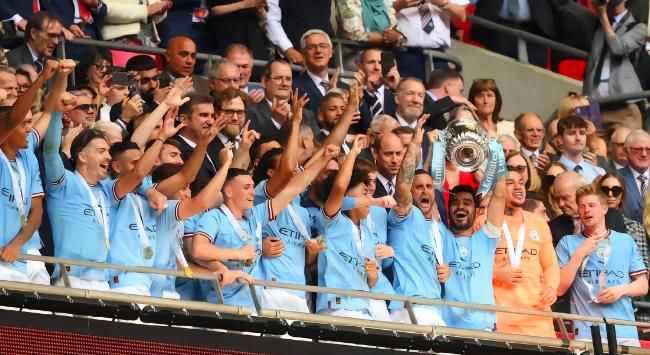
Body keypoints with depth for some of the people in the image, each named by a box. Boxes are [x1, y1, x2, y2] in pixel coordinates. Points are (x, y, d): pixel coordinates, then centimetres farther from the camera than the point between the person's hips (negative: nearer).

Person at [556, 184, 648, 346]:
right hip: (586, 333, -2)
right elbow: (559, 288, -1)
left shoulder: (626, 241, 12)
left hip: (625, 333, 2)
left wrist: (621, 290, -7)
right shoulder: (568, 243, 7)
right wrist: (580, 254, -8)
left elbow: (643, 285, 13)